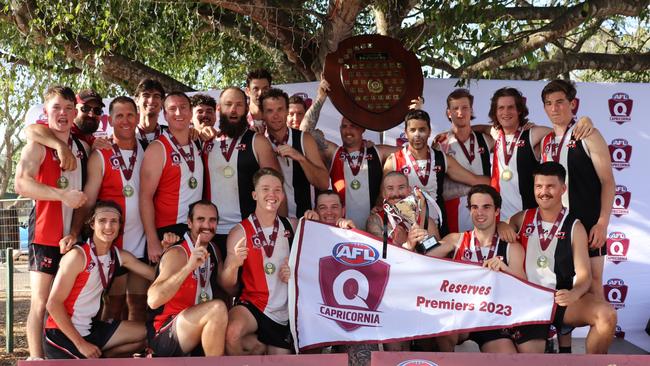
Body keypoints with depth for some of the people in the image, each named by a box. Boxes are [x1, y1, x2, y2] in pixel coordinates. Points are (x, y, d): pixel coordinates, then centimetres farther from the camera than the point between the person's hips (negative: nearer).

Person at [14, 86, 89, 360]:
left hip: (76, 234, 6)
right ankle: (36, 358, -4)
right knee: (41, 301, -7)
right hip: (46, 234, -6)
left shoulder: (83, 147, 14)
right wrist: (64, 195, -24)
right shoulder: (37, 145, -4)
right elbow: (21, 184, -20)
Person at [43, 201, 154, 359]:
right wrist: (80, 344, -21)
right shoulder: (78, 256, -19)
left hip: (89, 328, 8)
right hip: (62, 334, -8)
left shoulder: (120, 256, 2)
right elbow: (53, 304, -20)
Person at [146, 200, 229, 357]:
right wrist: (189, 266, -40)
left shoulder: (212, 250, 8)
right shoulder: (177, 254, -16)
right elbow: (153, 300, -30)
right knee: (217, 308, -31)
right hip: (164, 335, -8)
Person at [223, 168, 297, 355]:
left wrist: (295, 273, -10)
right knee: (232, 333, -34)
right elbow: (227, 285, -9)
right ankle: (259, 347, -4)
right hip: (252, 304, -3)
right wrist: (234, 264, -30)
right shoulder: (240, 232, -7)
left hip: (285, 314, 4)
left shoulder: (292, 226, 2)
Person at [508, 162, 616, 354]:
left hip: (562, 299, -1)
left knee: (607, 315, -28)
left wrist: (573, 294, -29)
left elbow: (584, 275, -6)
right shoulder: (523, 219, 7)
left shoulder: (574, 226, 0)